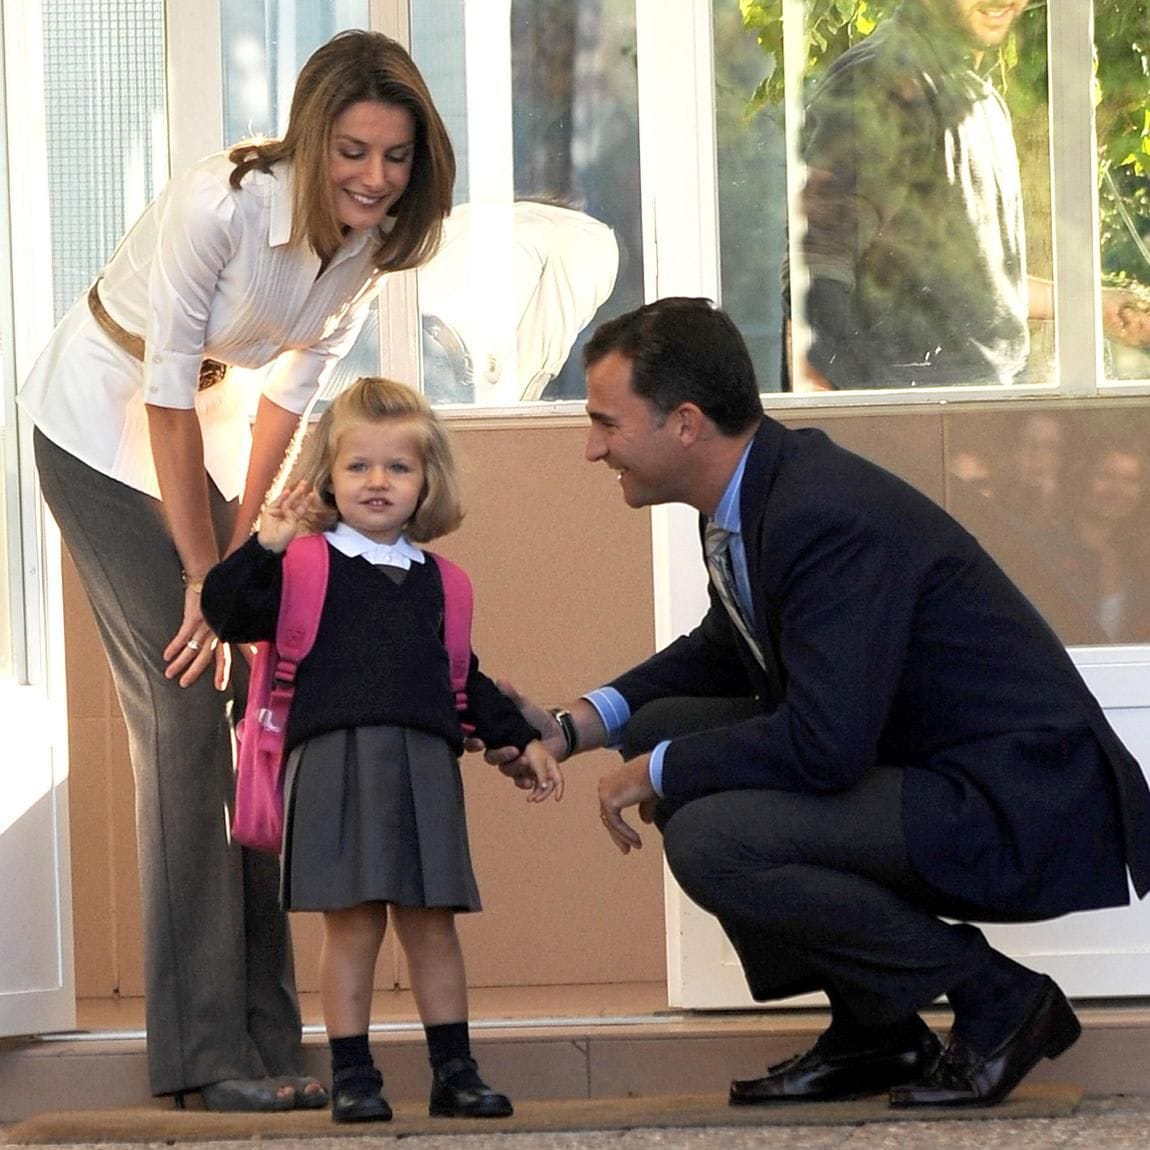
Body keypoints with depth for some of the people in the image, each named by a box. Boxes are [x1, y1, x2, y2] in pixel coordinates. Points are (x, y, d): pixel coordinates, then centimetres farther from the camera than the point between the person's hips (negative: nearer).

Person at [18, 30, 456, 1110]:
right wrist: (205, 575, -19)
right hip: (101, 424, -7)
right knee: (183, 707, -13)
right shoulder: (219, 207, -31)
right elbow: (168, 402, -25)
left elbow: (288, 396, -1)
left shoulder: (371, 243, -10)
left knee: (253, 705, 2)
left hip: (209, 429, 7)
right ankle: (204, 1049, -13)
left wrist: (240, 553, -4)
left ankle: (262, 1036, 7)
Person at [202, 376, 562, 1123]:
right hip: (336, 761, -4)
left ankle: (454, 1070, 13)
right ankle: (352, 1075, 3)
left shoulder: (434, 579, 17)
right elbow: (228, 613, -8)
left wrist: (520, 737, 23)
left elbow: (463, 676, 26)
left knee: (431, 921, 7)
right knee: (353, 923, -4)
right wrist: (265, 546, -19)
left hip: (425, 763, 4)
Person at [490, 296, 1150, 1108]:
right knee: (666, 730, 10)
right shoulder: (754, 494, 5)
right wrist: (569, 728, 11)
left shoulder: (830, 517, -25)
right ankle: (871, 1028, 13)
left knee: (709, 841, -24)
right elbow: (721, 653, 24)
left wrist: (655, 773, -15)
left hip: (1026, 816, -10)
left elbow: (824, 744, -29)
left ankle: (997, 997, -7)